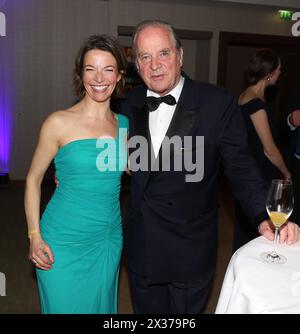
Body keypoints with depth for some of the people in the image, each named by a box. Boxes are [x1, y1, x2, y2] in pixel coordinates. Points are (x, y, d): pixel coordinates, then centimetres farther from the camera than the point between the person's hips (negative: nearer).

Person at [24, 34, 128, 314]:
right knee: (64, 306, 11)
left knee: (101, 306, 20)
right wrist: (35, 237, -8)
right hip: (64, 241, -4)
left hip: (109, 238, 4)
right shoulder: (59, 123, -11)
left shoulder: (124, 124, 1)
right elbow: (33, 179, -4)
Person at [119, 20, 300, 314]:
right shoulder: (131, 104, 0)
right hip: (140, 244, 4)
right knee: (146, 311, 23)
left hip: (190, 252, -3)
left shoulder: (217, 104, -14)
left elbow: (241, 168, -11)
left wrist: (265, 218, -24)